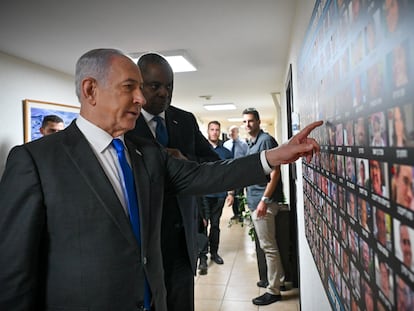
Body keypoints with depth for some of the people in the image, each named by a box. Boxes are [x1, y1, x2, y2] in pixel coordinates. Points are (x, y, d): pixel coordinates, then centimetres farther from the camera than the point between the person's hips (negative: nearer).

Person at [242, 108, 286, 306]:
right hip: (255, 200, 9)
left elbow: (274, 172, -17)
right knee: (266, 245, 17)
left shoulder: (266, 140, -11)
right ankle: (278, 279, 31)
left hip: (263, 200, -9)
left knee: (268, 246, -1)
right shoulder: (252, 144, 15)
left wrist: (264, 200, -21)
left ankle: (273, 290, 11)